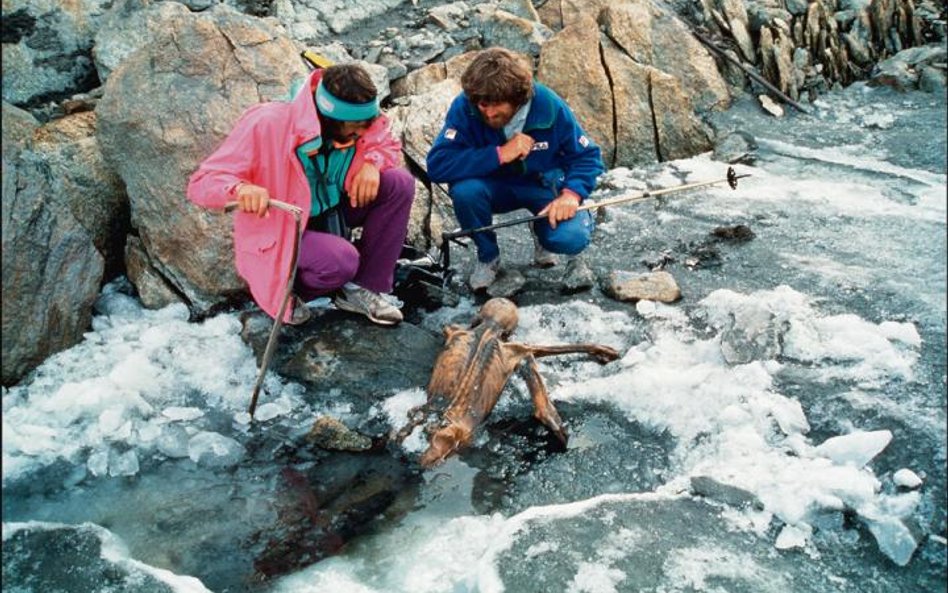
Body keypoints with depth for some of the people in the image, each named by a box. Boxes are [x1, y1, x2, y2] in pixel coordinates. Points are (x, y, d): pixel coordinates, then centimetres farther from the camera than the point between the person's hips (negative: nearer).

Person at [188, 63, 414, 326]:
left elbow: (389, 146, 6)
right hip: (279, 229, -6)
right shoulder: (267, 125, -30)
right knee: (341, 261, -36)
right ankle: (283, 291, 0)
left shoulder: (360, 121, -14)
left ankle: (362, 289, -4)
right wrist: (240, 188, -51)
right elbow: (200, 183, -27)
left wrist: (372, 163, -19)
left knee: (400, 183, -15)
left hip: (330, 211, 6)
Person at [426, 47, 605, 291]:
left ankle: (540, 228, 13)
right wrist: (499, 154, -37)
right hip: (495, 187, 0)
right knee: (464, 189, -34)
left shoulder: (549, 106, -20)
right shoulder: (465, 107, -23)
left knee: (573, 238, -28)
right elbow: (437, 164, -33)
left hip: (544, 186, 0)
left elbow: (587, 156, -10)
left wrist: (571, 194, -29)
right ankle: (487, 256, -3)